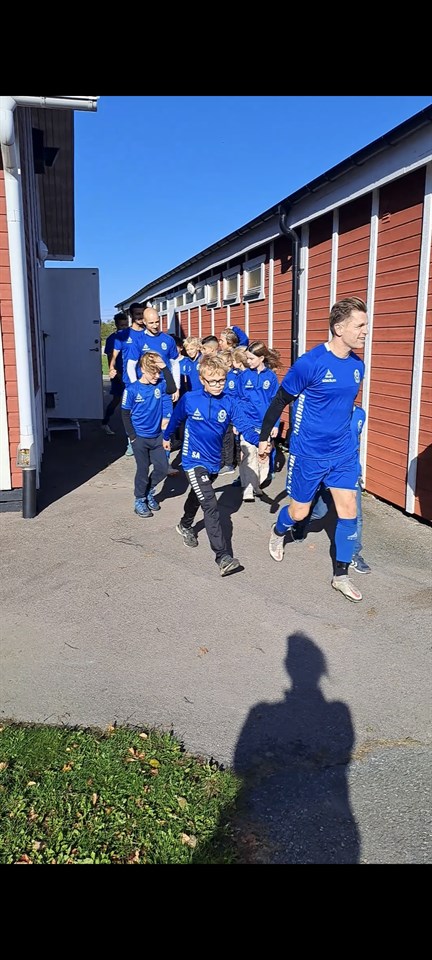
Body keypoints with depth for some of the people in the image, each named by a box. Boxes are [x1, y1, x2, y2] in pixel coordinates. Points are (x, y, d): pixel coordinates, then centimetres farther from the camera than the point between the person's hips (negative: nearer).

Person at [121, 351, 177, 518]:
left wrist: (164, 367, -26)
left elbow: (172, 389, -24)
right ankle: (140, 501, 22)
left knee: (162, 468, 7)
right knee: (143, 470, 4)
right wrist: (132, 436, -9)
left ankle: (149, 491, 32)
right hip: (140, 437, -4)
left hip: (157, 436, 4)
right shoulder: (132, 389, -12)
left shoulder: (160, 385, -3)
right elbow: (125, 414, -7)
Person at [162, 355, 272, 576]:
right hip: (194, 461, -4)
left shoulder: (229, 403, -6)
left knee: (197, 496, 28)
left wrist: (259, 440, -34)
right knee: (210, 505, -17)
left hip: (214, 462, 4)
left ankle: (185, 526, 57)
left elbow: (243, 427, -15)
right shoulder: (189, 399, -10)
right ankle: (223, 557, -22)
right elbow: (176, 418, 8)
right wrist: (166, 437, 22)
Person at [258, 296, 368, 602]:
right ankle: (278, 533, 45)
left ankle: (341, 575, 17)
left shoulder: (357, 365, 0)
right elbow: (279, 401, -8)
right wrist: (263, 438, 0)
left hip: (343, 452, 5)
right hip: (308, 453, -5)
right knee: (299, 512, 10)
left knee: (349, 511, 2)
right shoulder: (309, 363, -20)